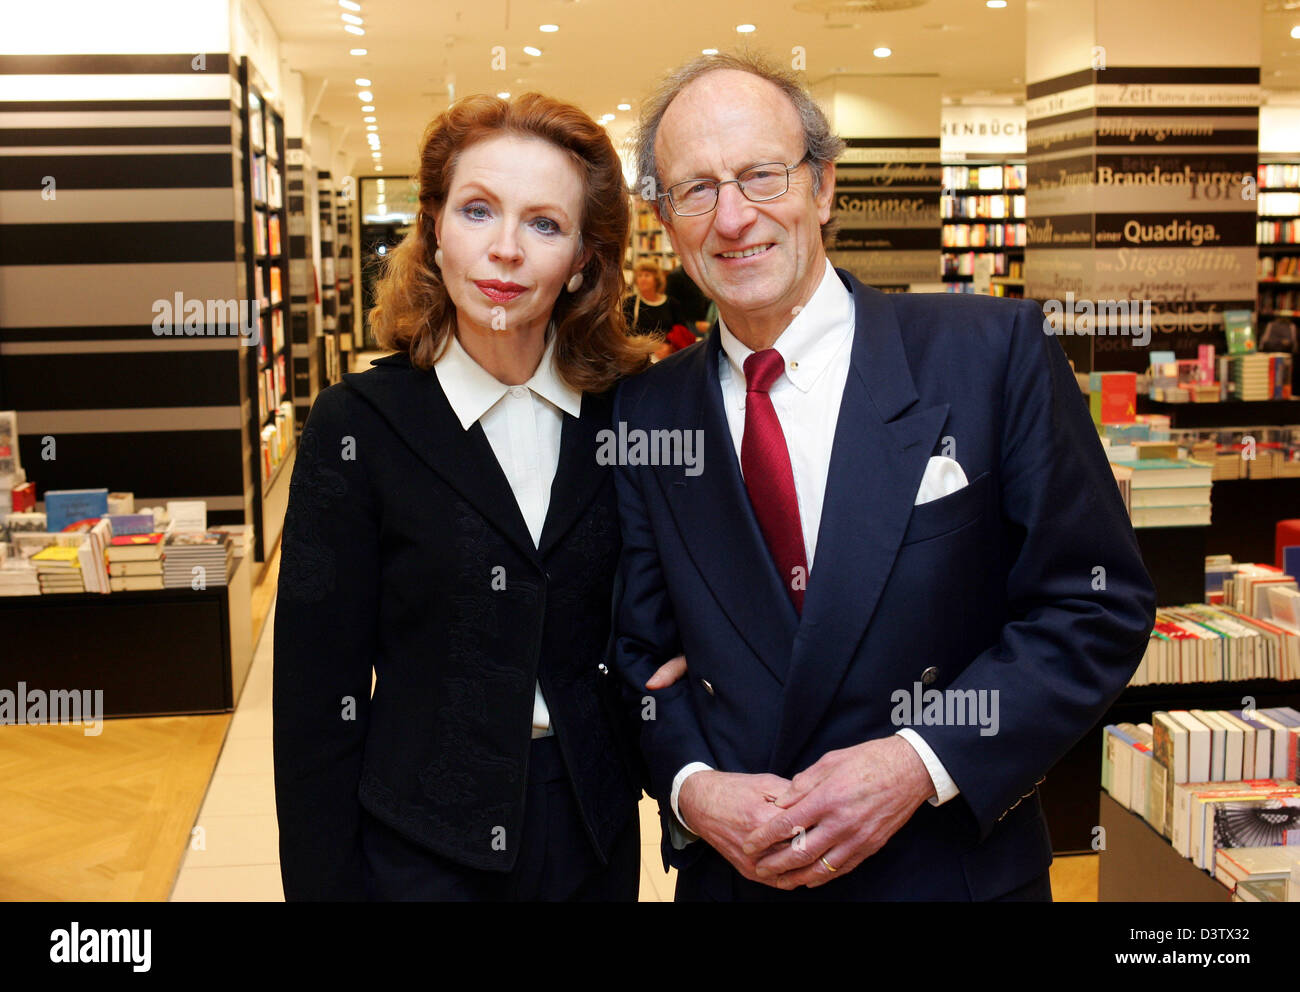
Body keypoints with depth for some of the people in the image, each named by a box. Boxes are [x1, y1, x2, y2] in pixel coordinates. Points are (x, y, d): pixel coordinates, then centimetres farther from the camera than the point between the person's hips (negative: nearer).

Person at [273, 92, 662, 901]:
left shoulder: (623, 411, -3)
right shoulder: (358, 425, -10)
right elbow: (318, 692, -9)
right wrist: (326, 884, -10)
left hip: (596, 835, 3)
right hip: (424, 846, -3)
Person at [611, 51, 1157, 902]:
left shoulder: (994, 352, -9)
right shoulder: (648, 414, 0)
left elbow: (1099, 606, -9)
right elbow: (640, 649, 6)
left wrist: (923, 763, -19)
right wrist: (691, 787, -12)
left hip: (957, 864, -2)